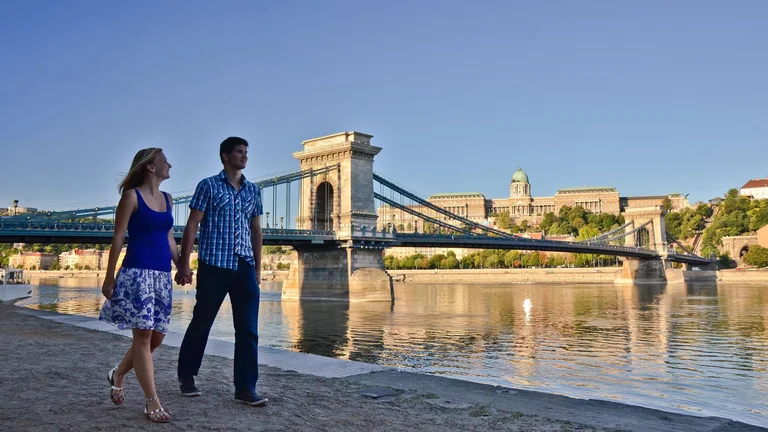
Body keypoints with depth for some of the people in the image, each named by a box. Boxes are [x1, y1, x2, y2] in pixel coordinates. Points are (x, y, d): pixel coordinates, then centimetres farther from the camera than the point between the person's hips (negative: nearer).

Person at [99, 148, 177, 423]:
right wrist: (109, 278, -6)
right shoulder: (132, 196, -3)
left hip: (163, 274, 7)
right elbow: (118, 238, -4)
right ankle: (152, 401, 0)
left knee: (156, 336, 8)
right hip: (138, 271, -7)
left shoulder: (167, 199, 16)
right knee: (143, 334, -6)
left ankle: (118, 374, 32)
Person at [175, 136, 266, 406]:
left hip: (244, 267, 4)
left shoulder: (253, 190, 13)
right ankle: (186, 376, 30)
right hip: (214, 265, -4)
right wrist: (184, 264, -9)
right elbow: (192, 226, -3)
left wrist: (258, 267, 15)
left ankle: (245, 388, 5)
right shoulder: (209, 186, 0)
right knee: (201, 323, 9)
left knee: (248, 329, 0)